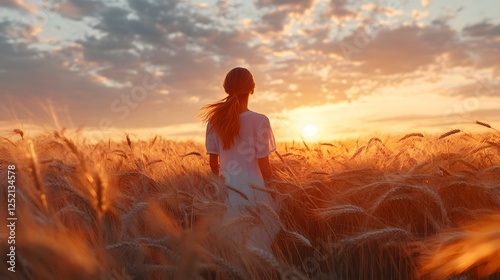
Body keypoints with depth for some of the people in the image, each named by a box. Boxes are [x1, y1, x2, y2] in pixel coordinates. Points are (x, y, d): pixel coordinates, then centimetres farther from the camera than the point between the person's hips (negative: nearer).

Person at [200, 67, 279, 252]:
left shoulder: (215, 121, -1)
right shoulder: (259, 121, -13)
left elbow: (213, 164, 5)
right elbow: (264, 168, -11)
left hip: (228, 193, 4)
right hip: (253, 192, -4)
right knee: (259, 247, 11)